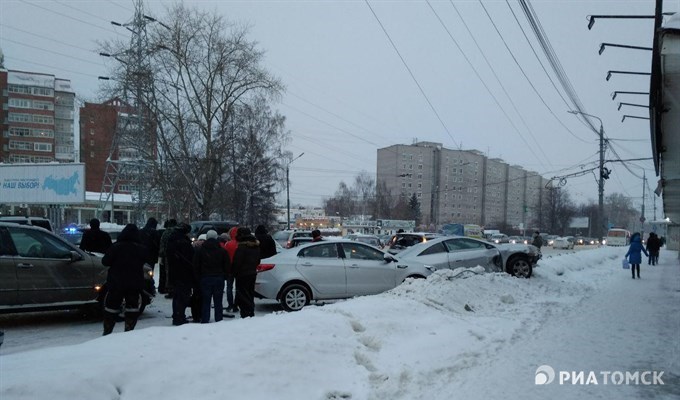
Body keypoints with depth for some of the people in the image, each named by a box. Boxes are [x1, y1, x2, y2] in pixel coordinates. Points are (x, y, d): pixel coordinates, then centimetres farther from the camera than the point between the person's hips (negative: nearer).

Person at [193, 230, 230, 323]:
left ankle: (205, 321, 7)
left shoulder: (199, 250, 0)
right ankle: (219, 321, 9)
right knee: (218, 302, 6)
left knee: (205, 302, 6)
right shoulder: (222, 251, 1)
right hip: (219, 279, 1)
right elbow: (228, 267, 2)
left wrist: (198, 278, 9)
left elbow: (196, 267, 0)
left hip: (205, 279, 0)